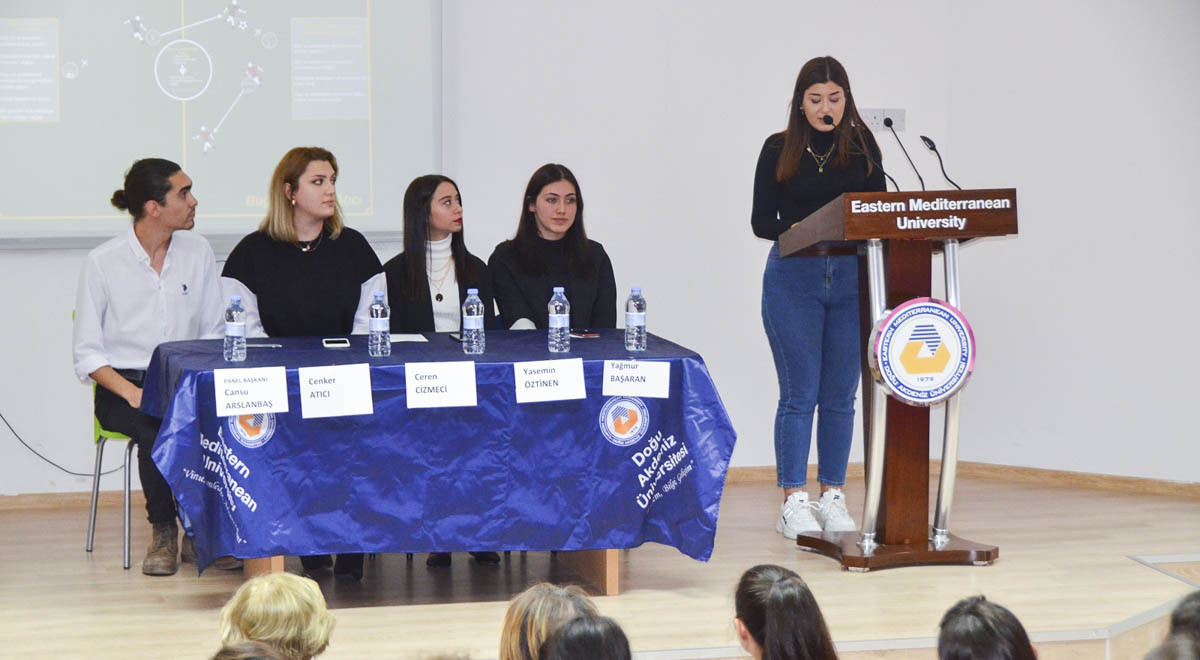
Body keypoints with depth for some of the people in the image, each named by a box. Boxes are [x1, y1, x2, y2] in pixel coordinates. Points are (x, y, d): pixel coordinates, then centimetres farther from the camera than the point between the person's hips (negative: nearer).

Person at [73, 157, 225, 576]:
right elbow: (87, 353, -3)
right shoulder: (102, 263, -4)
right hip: (123, 386, -3)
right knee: (156, 427, -35)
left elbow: (213, 334, 11)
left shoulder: (197, 252, 8)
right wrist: (131, 392, -19)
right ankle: (163, 533, -15)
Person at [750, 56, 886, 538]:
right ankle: (793, 503, 1)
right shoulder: (779, 150, 0)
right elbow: (760, 220, 0)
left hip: (851, 277, 2)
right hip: (793, 277, -2)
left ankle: (833, 498, 13)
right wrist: (794, 231, -19)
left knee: (840, 395, 5)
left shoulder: (862, 147, 6)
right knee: (800, 393, -4)